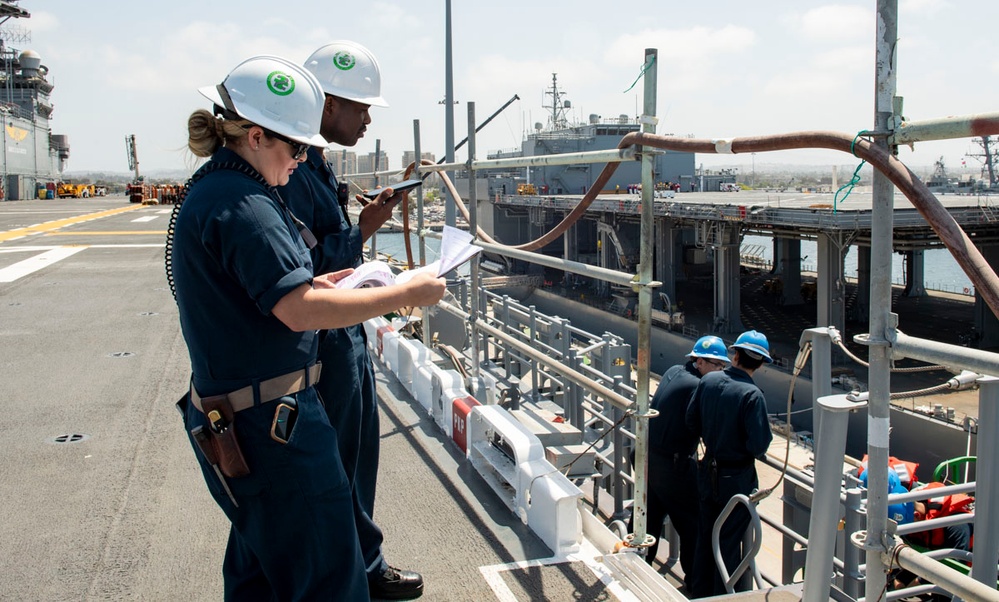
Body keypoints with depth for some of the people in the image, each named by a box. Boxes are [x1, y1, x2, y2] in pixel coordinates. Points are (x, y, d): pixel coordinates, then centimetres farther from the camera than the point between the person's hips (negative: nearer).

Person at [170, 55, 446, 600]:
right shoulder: (239, 205, -20)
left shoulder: (209, 192, 13)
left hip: (239, 419, 11)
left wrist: (335, 279, 10)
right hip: (269, 424, -11)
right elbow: (302, 310, -28)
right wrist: (405, 294, -20)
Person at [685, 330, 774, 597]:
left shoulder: (708, 380, -6)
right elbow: (758, 446, -24)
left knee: (705, 536, 20)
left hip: (707, 472, 5)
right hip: (737, 478, -5)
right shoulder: (752, 395, -23)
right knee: (730, 542, 10)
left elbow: (691, 422, 3)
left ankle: (701, 592, 34)